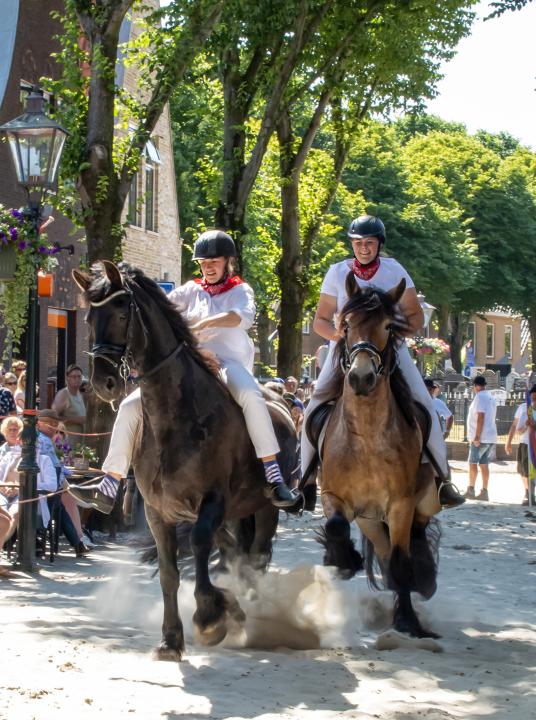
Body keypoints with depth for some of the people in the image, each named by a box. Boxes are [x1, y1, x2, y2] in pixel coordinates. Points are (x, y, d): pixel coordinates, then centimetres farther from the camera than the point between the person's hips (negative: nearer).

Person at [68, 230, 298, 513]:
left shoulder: (240, 291, 8)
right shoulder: (192, 290, 19)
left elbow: (245, 316, -15)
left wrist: (206, 323, -31)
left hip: (229, 364, -5)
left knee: (250, 396, -40)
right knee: (131, 406, -6)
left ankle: (274, 478, -42)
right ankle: (108, 489, -5)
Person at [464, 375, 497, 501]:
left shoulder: (479, 397, -12)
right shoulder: (491, 398, 15)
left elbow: (480, 417, -20)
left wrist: (477, 437, -21)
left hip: (481, 438, -8)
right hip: (491, 437, 8)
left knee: (473, 463, -1)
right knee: (484, 464, 8)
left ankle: (470, 489, 0)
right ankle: (484, 492, 7)